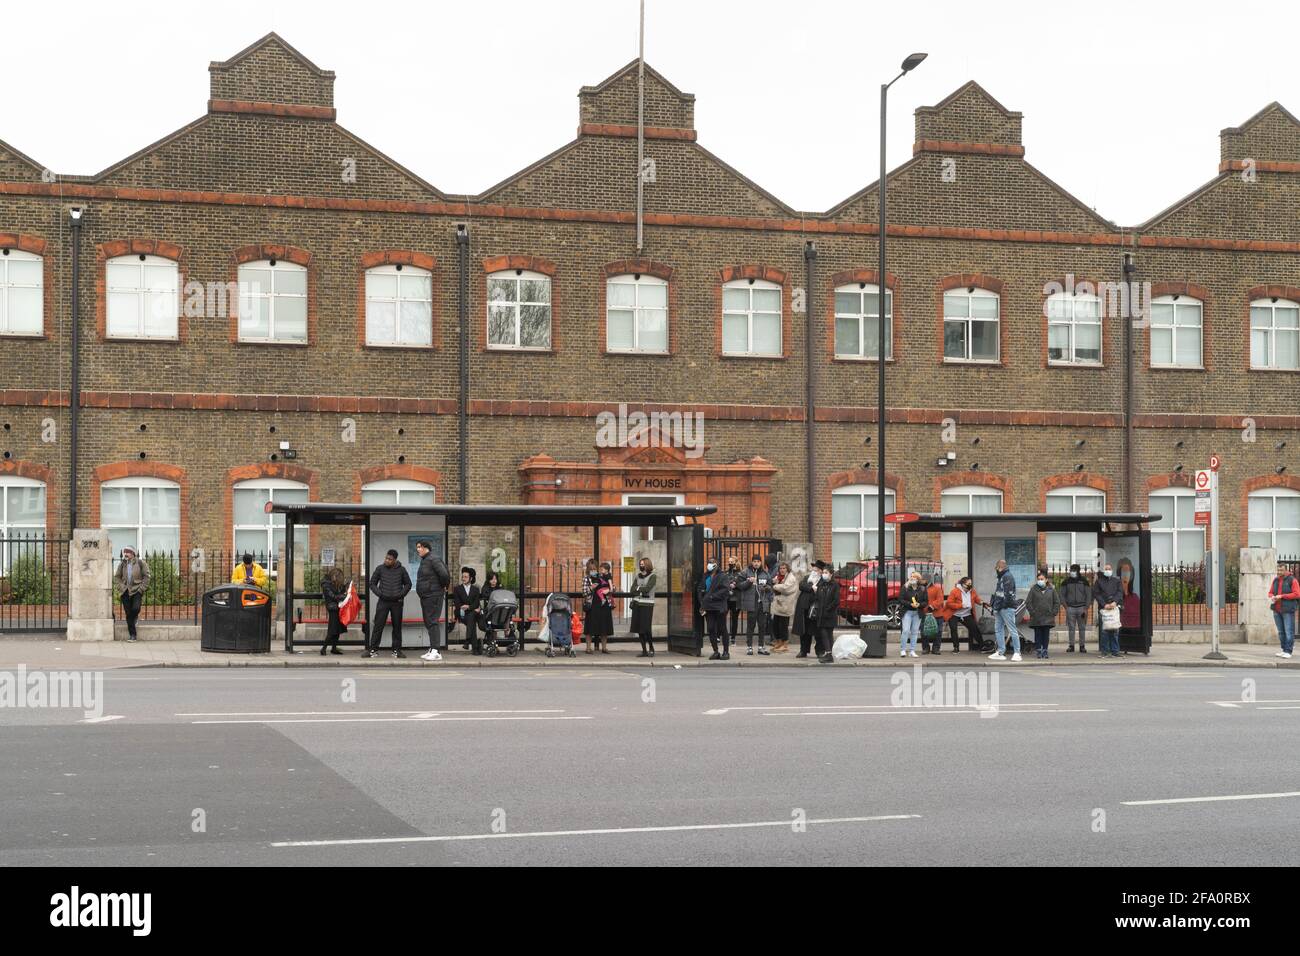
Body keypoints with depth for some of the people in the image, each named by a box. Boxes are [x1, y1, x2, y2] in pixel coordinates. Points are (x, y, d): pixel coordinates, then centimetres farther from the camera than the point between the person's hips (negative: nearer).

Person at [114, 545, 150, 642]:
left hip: (137, 591, -3)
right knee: (128, 613, 0)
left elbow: (146, 576, 0)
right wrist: (121, 587, 3)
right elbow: (117, 577, 17)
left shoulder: (140, 563, -2)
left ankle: (135, 618, 16)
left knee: (135, 609, -22)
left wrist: (141, 588, -8)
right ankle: (132, 635, 6)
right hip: (125, 592, 3)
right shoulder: (122, 565, 7)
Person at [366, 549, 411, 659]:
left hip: (397, 602, 1)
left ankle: (396, 650, 12)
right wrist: (379, 593, -6)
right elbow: (372, 583, 8)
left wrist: (401, 594, -3)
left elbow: (408, 584, 11)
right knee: (378, 626, -3)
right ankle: (373, 649, 0)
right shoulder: (380, 569, 1)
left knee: (397, 627, 4)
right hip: (383, 602, -1)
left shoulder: (401, 569, 2)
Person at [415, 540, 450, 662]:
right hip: (425, 596, 10)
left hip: (433, 596, -10)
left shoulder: (433, 559, -14)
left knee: (432, 622, -14)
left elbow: (444, 574, -23)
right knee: (428, 623, 13)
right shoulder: (424, 560, 17)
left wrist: (443, 586, -8)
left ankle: (435, 651, -18)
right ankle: (432, 650, 19)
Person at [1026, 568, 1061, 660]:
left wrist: (1053, 613, 1)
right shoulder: (1034, 589, 1)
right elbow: (1028, 602, 1)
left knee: (1046, 635, 4)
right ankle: (1038, 650, 6)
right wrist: (1032, 612, -7)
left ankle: (1045, 651, 11)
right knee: (1038, 635, 0)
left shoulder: (1051, 590, 5)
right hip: (1036, 618, -1)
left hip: (1048, 618, 1)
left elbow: (1057, 602, 11)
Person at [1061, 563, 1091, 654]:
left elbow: (1088, 595, 5)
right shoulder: (1067, 581, 8)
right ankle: (1071, 646, 5)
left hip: (1081, 608, -1)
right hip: (1070, 608, 1)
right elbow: (1062, 595, 11)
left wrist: (1086, 608, -4)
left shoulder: (1084, 581, 5)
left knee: (1082, 628, 0)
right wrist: (1065, 606, -2)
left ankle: (1082, 646, 5)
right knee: (1071, 628, 0)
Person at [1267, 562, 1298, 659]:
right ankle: (1284, 649, 17)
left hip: (1288, 610, -6)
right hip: (1277, 610, 6)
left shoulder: (1292, 580, -4)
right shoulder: (1275, 580, 13)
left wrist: (1282, 596, -15)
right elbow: (1270, 592, 20)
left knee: (1289, 631, -7)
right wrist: (1272, 596, -4)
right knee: (1281, 632, 9)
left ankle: (1288, 652, -5)